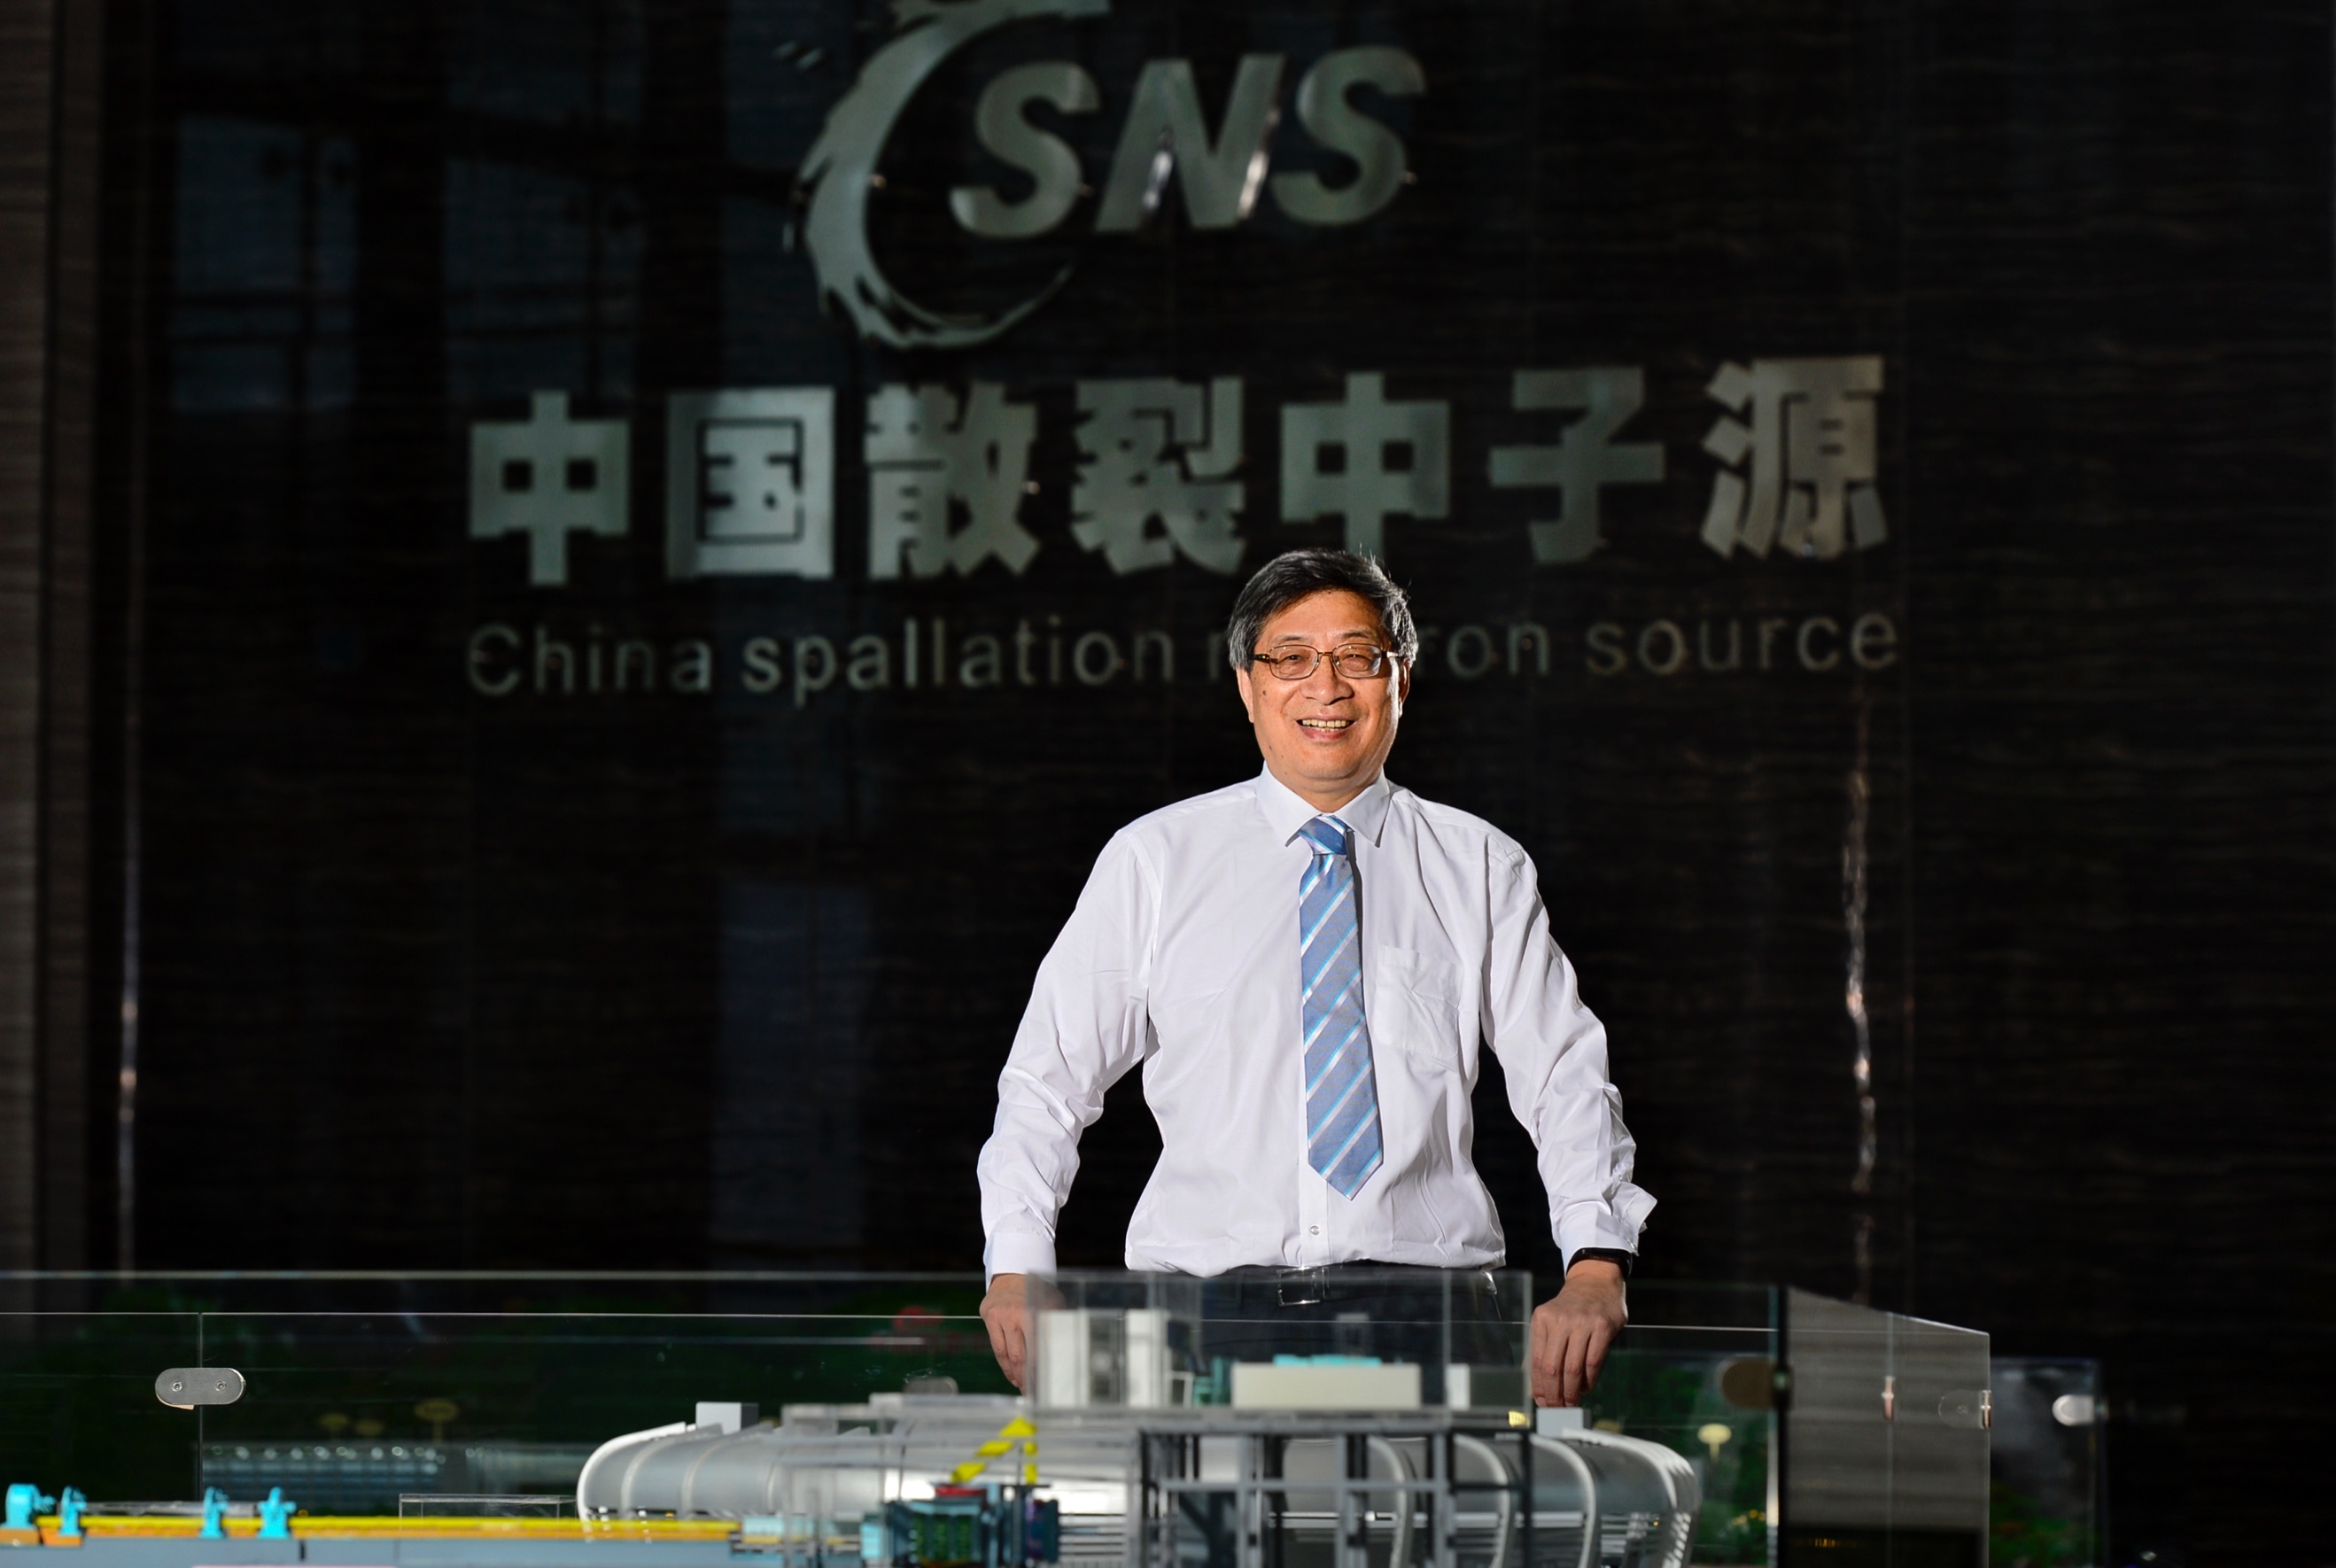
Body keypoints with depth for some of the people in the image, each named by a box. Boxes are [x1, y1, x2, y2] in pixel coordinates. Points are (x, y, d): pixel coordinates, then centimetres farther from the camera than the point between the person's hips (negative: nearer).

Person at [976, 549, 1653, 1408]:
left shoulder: (1481, 870, 13)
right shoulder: (1151, 861, 11)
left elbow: (1568, 1082, 9)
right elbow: (1048, 1079, 11)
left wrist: (1597, 1270, -8)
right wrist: (1016, 1271, -4)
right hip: (1205, 1293, 0)